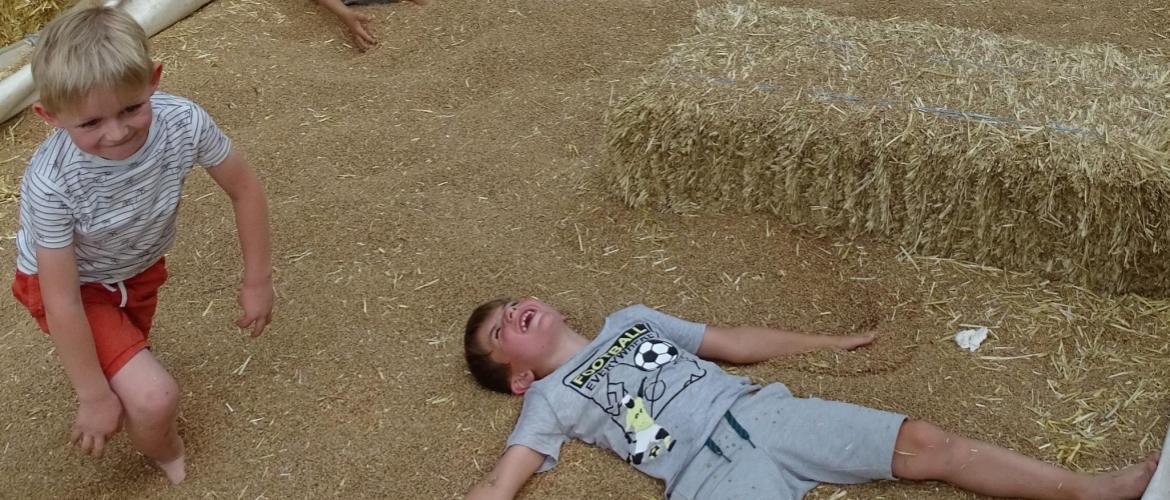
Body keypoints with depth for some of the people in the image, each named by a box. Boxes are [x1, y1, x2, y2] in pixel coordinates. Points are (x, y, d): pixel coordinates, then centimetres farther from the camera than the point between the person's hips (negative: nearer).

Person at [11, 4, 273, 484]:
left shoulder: (183, 122, -33)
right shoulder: (51, 182, -39)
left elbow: (244, 189, -13)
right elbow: (63, 303, -29)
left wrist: (257, 281, -6)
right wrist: (95, 396, -21)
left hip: (139, 268, 4)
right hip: (74, 284, -4)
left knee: (131, 352, 28)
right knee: (154, 398, -16)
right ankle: (165, 455, 19)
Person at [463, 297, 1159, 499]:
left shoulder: (630, 319, 24)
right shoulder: (551, 399, 10)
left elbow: (729, 341, 28)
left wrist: (829, 343, 31)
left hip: (763, 412, 5)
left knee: (924, 443, -5)